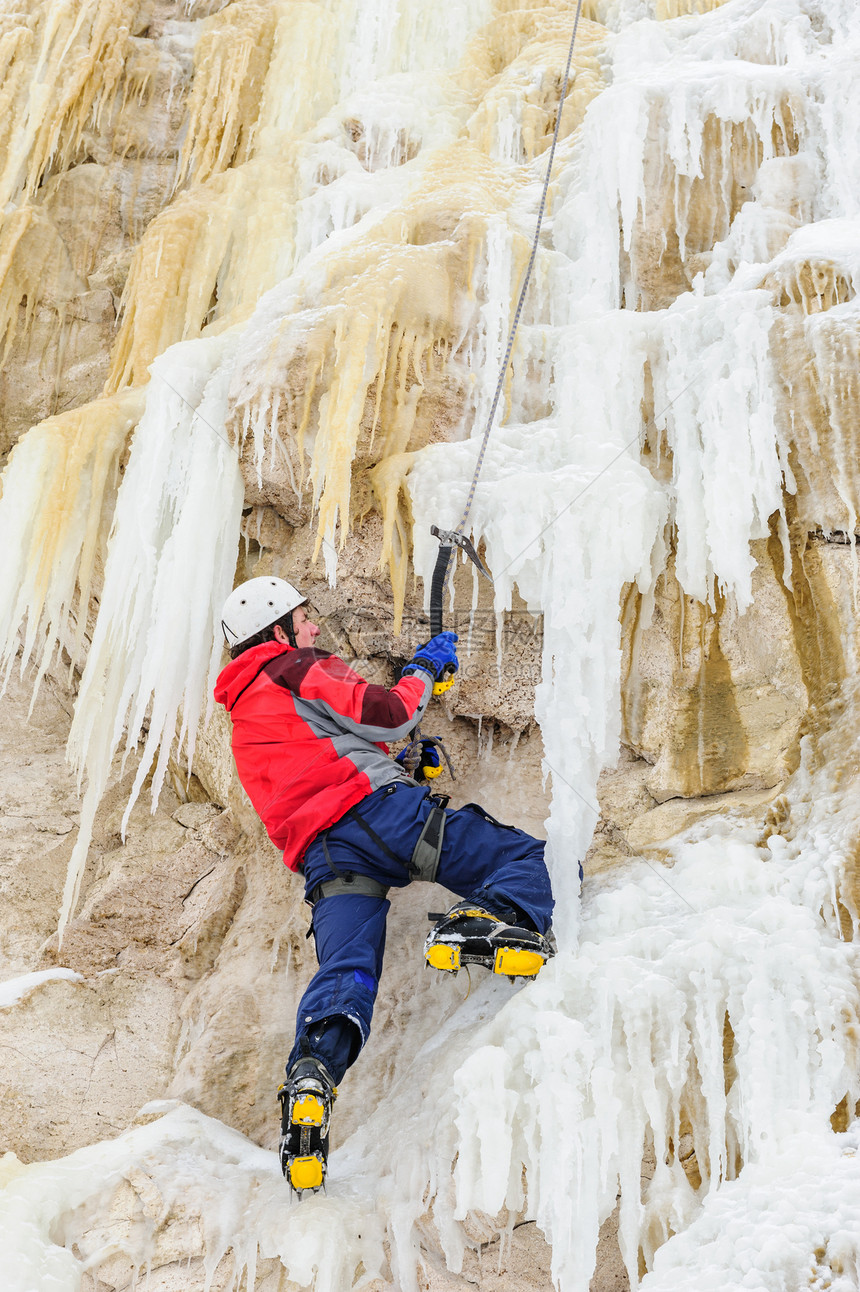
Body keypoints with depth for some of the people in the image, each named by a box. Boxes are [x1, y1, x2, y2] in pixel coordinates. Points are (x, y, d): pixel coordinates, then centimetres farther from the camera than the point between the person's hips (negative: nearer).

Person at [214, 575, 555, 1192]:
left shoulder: (244, 724, 35)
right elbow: (384, 716, 1)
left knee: (346, 972, -8)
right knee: (524, 856, -2)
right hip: (375, 808, -6)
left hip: (319, 858, 6)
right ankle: (487, 920, -32)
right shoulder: (300, 669, 9)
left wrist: (405, 766, 29)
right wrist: (423, 670, 18)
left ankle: (312, 1072, -34)